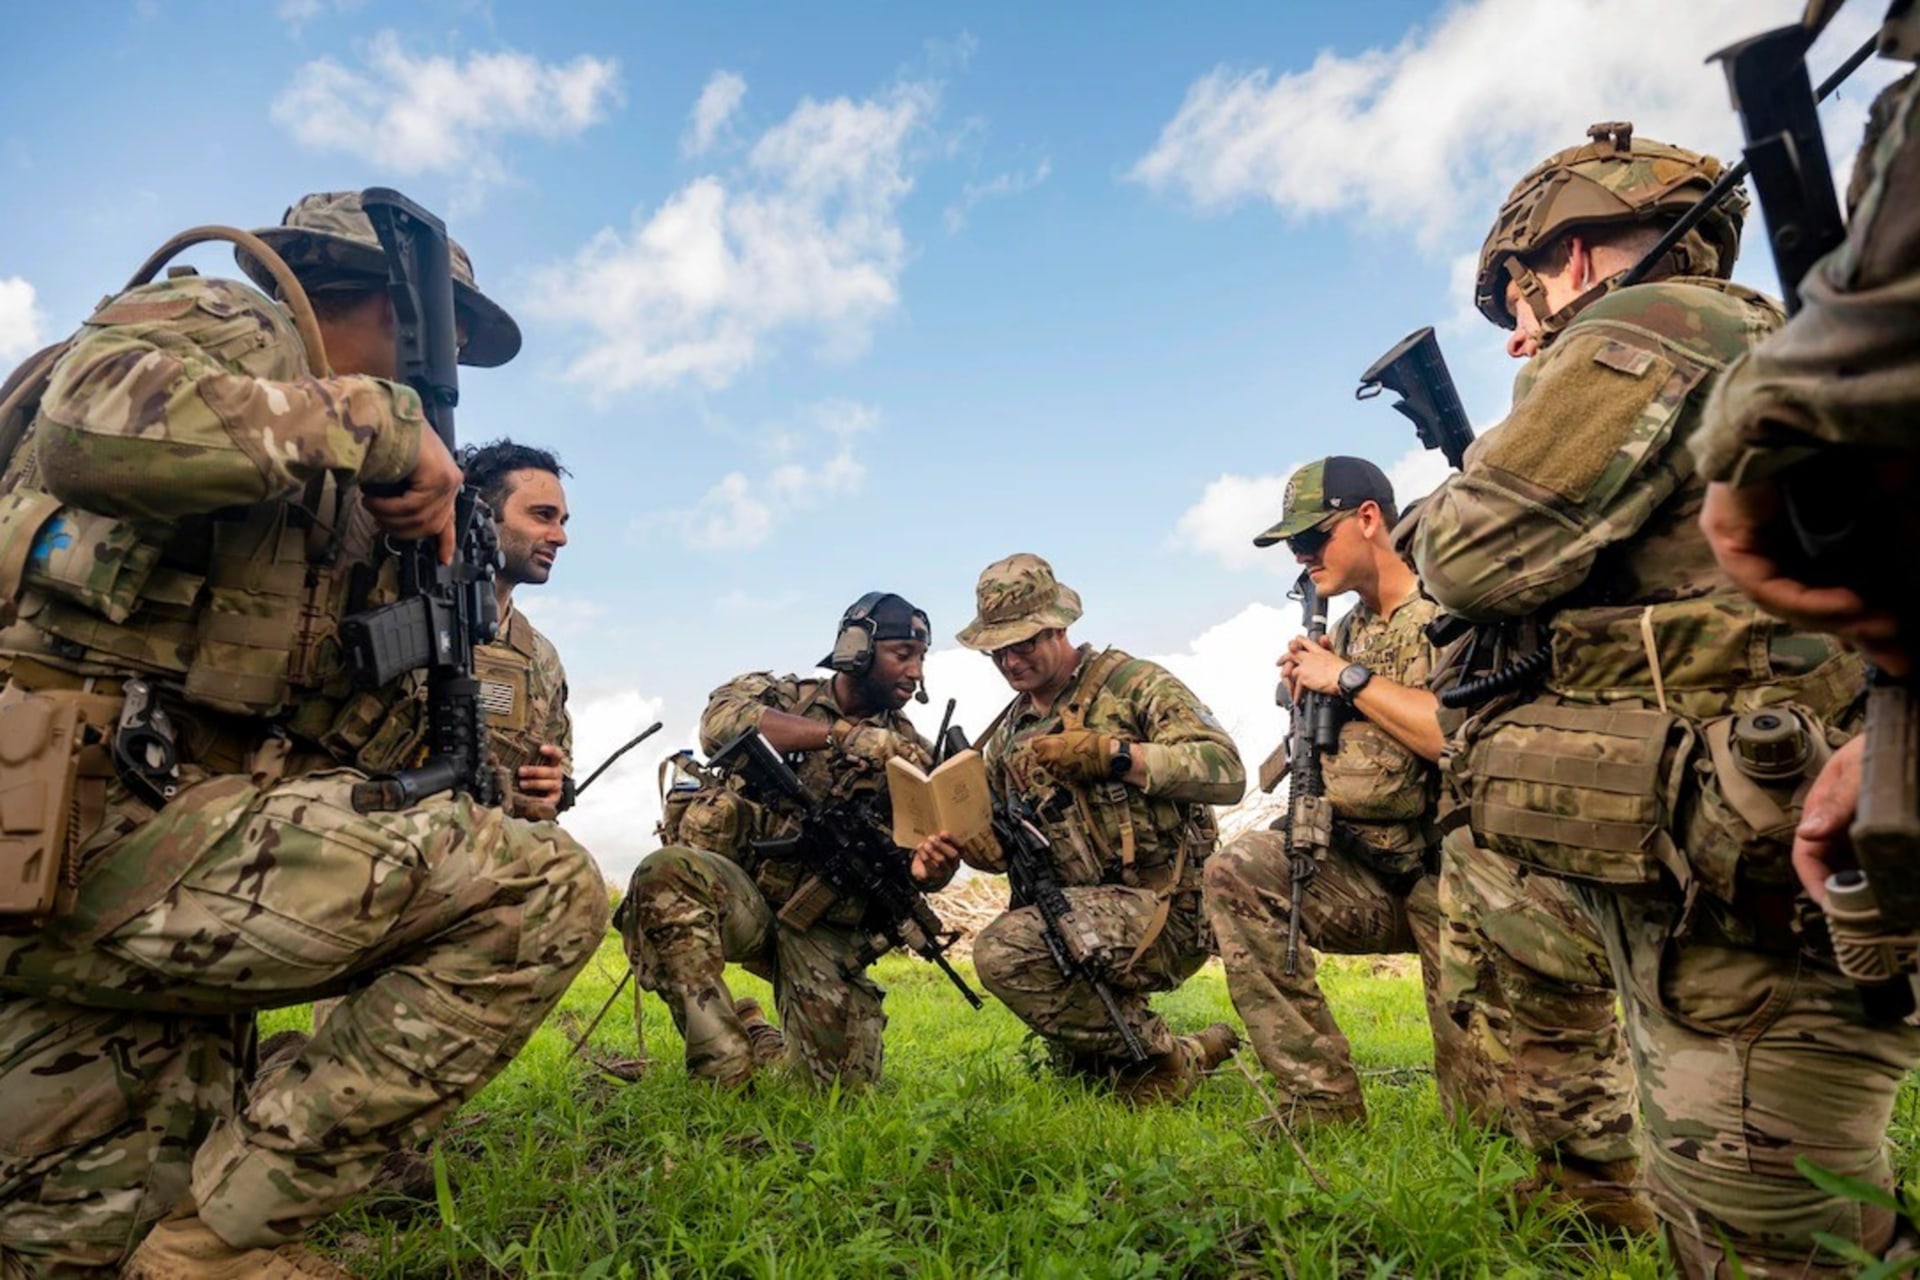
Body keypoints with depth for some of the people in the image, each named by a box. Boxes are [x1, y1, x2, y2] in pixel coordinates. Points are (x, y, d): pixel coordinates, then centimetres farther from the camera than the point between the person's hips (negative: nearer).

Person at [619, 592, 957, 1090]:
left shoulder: (910, 753, 8)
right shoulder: (779, 694, 3)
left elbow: (922, 841, -3)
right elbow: (722, 722, -20)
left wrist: (931, 867, -29)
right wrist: (842, 734, -27)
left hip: (823, 924, 2)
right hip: (738, 894, -2)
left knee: (844, 1081, -11)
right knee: (667, 872, -34)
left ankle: (763, 1042, 24)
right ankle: (723, 1062, -19)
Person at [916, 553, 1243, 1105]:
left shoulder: (1134, 683, -8)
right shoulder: (1009, 733, 13)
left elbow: (1227, 771, -19)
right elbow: (1006, 845, 18)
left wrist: (1111, 753, -25)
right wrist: (955, 840, -5)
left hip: (1162, 909, -9)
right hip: (1081, 916, 9)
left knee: (1005, 948, -28)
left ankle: (1162, 1060, -12)